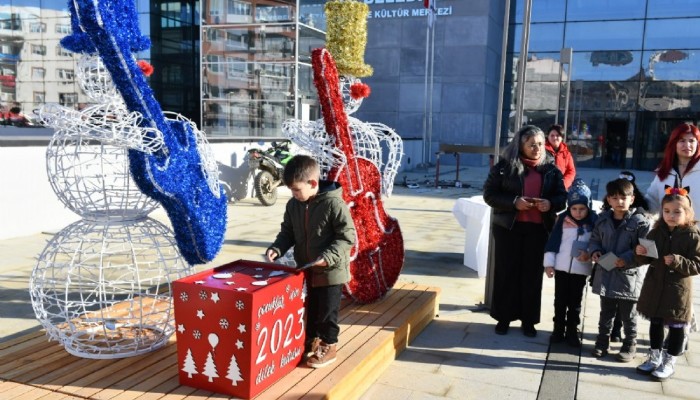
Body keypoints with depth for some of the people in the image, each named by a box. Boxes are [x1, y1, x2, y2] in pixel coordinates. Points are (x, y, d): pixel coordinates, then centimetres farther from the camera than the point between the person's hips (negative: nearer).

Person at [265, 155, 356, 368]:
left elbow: (347, 236, -19)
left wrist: (328, 256, -29)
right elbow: (288, 232, 11)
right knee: (310, 308, 20)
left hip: (331, 271, -6)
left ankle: (328, 345, 26)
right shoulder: (293, 205, 0)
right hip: (305, 269, 6)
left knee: (327, 310, 8)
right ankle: (312, 340, 39)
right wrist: (277, 248, -8)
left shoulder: (334, 204, -20)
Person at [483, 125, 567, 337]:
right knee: (506, 272, 5)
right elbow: (489, 194, -5)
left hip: (538, 229, 2)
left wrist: (550, 203, -14)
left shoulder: (551, 170, 6)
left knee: (533, 274, 7)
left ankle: (528, 320, 19)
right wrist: (514, 202, -20)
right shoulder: (504, 166, -3)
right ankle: (504, 317, 19)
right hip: (508, 227, -2)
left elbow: (562, 197, 10)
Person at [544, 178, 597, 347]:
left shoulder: (593, 223, -4)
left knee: (575, 302, 10)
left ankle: (572, 331, 21)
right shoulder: (562, 219, -3)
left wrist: (589, 254, -18)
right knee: (560, 301, 11)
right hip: (561, 267, 1)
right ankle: (558, 329, 22)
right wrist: (549, 263, -4)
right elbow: (553, 241, -1)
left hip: (581, 269, -1)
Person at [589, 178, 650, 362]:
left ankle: (630, 346, 27)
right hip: (606, 275, 4)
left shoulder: (640, 222, -12)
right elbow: (594, 239, 15)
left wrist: (627, 259, -25)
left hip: (629, 277, -4)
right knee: (606, 312, 18)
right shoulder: (603, 219, 3)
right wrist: (595, 251, -5)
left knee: (628, 315, 11)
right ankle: (602, 342, 32)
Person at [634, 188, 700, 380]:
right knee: (655, 323, 16)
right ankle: (655, 357, 31)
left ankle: (669, 363, 22)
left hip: (677, 290, -4)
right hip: (655, 287, 4)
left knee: (676, 327, 8)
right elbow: (646, 260, 9)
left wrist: (677, 261, -28)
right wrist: (640, 253, -12)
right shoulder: (656, 232, 1)